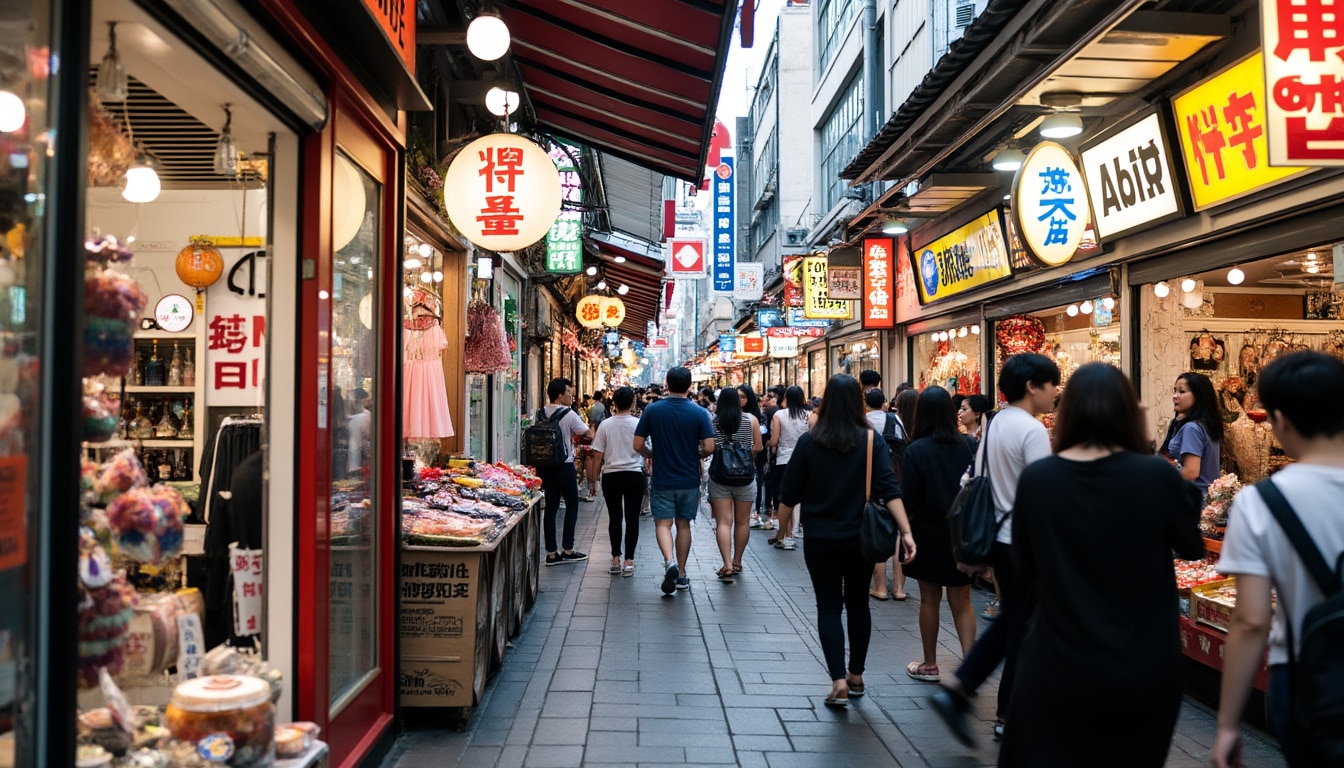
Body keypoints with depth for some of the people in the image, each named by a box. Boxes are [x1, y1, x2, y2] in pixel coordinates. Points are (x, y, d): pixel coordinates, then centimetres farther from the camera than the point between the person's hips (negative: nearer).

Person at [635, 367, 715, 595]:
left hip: (662, 480, -1)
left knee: (663, 523, 4)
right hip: (689, 480, 1)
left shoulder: (652, 410, -6)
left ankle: (670, 561, -22)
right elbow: (709, 447, -11)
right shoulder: (699, 413, -7)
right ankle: (681, 574, 19)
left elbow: (638, 445, -4)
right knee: (683, 525, 13)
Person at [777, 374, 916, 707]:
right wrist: (906, 532, -18)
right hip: (860, 538, 2)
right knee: (858, 604, 17)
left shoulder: (809, 442, -7)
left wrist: (781, 525, 13)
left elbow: (789, 494, -2)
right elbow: (889, 489, -16)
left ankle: (839, 682, -5)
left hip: (820, 539, -1)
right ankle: (856, 676, 28)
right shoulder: (871, 440, -7)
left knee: (829, 608, 5)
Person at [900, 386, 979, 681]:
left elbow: (909, 499, -13)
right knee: (961, 601, 12)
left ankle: (930, 665, 21)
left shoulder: (916, 450, -15)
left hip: (929, 535, -3)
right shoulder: (968, 445, -6)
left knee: (929, 600, 11)